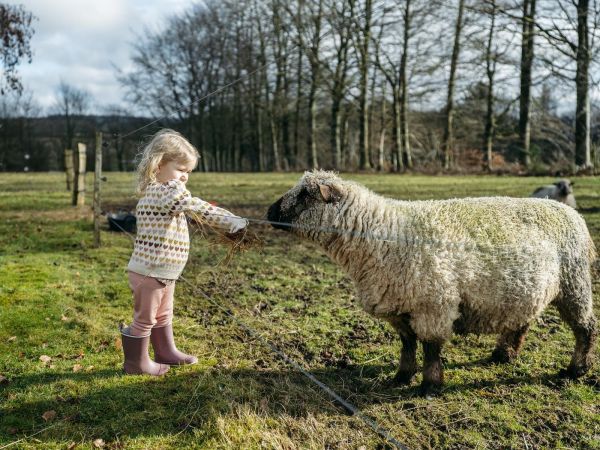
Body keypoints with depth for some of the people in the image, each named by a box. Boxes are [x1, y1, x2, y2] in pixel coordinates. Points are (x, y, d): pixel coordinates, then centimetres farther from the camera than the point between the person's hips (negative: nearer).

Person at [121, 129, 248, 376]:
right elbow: (202, 210, -27)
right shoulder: (169, 190, -21)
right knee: (144, 319, 6)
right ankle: (137, 362, 20)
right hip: (150, 272, -10)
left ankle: (166, 352, 38)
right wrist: (232, 222, -23)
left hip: (161, 272, 10)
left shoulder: (154, 190, 10)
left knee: (163, 316, 23)